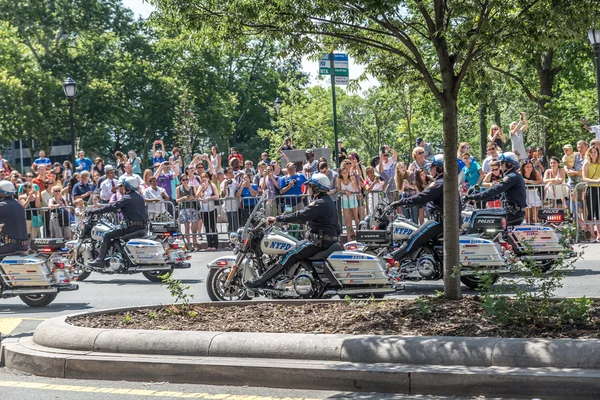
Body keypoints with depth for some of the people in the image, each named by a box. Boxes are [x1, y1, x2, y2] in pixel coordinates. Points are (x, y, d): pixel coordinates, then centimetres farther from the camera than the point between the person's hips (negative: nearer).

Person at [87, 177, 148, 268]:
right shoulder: (140, 197, 16)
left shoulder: (127, 198, -10)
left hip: (131, 226, -9)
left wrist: (95, 212, -10)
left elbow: (112, 207, -14)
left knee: (107, 235, -5)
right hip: (142, 226, 9)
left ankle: (100, 260, -12)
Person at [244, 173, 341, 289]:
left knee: (290, 255, -15)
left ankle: (259, 282, -19)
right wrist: (286, 220, 22)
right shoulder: (326, 200, 18)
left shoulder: (320, 203, -16)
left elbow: (300, 216, -23)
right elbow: (307, 218, 25)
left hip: (320, 240, -11)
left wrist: (277, 219, -18)